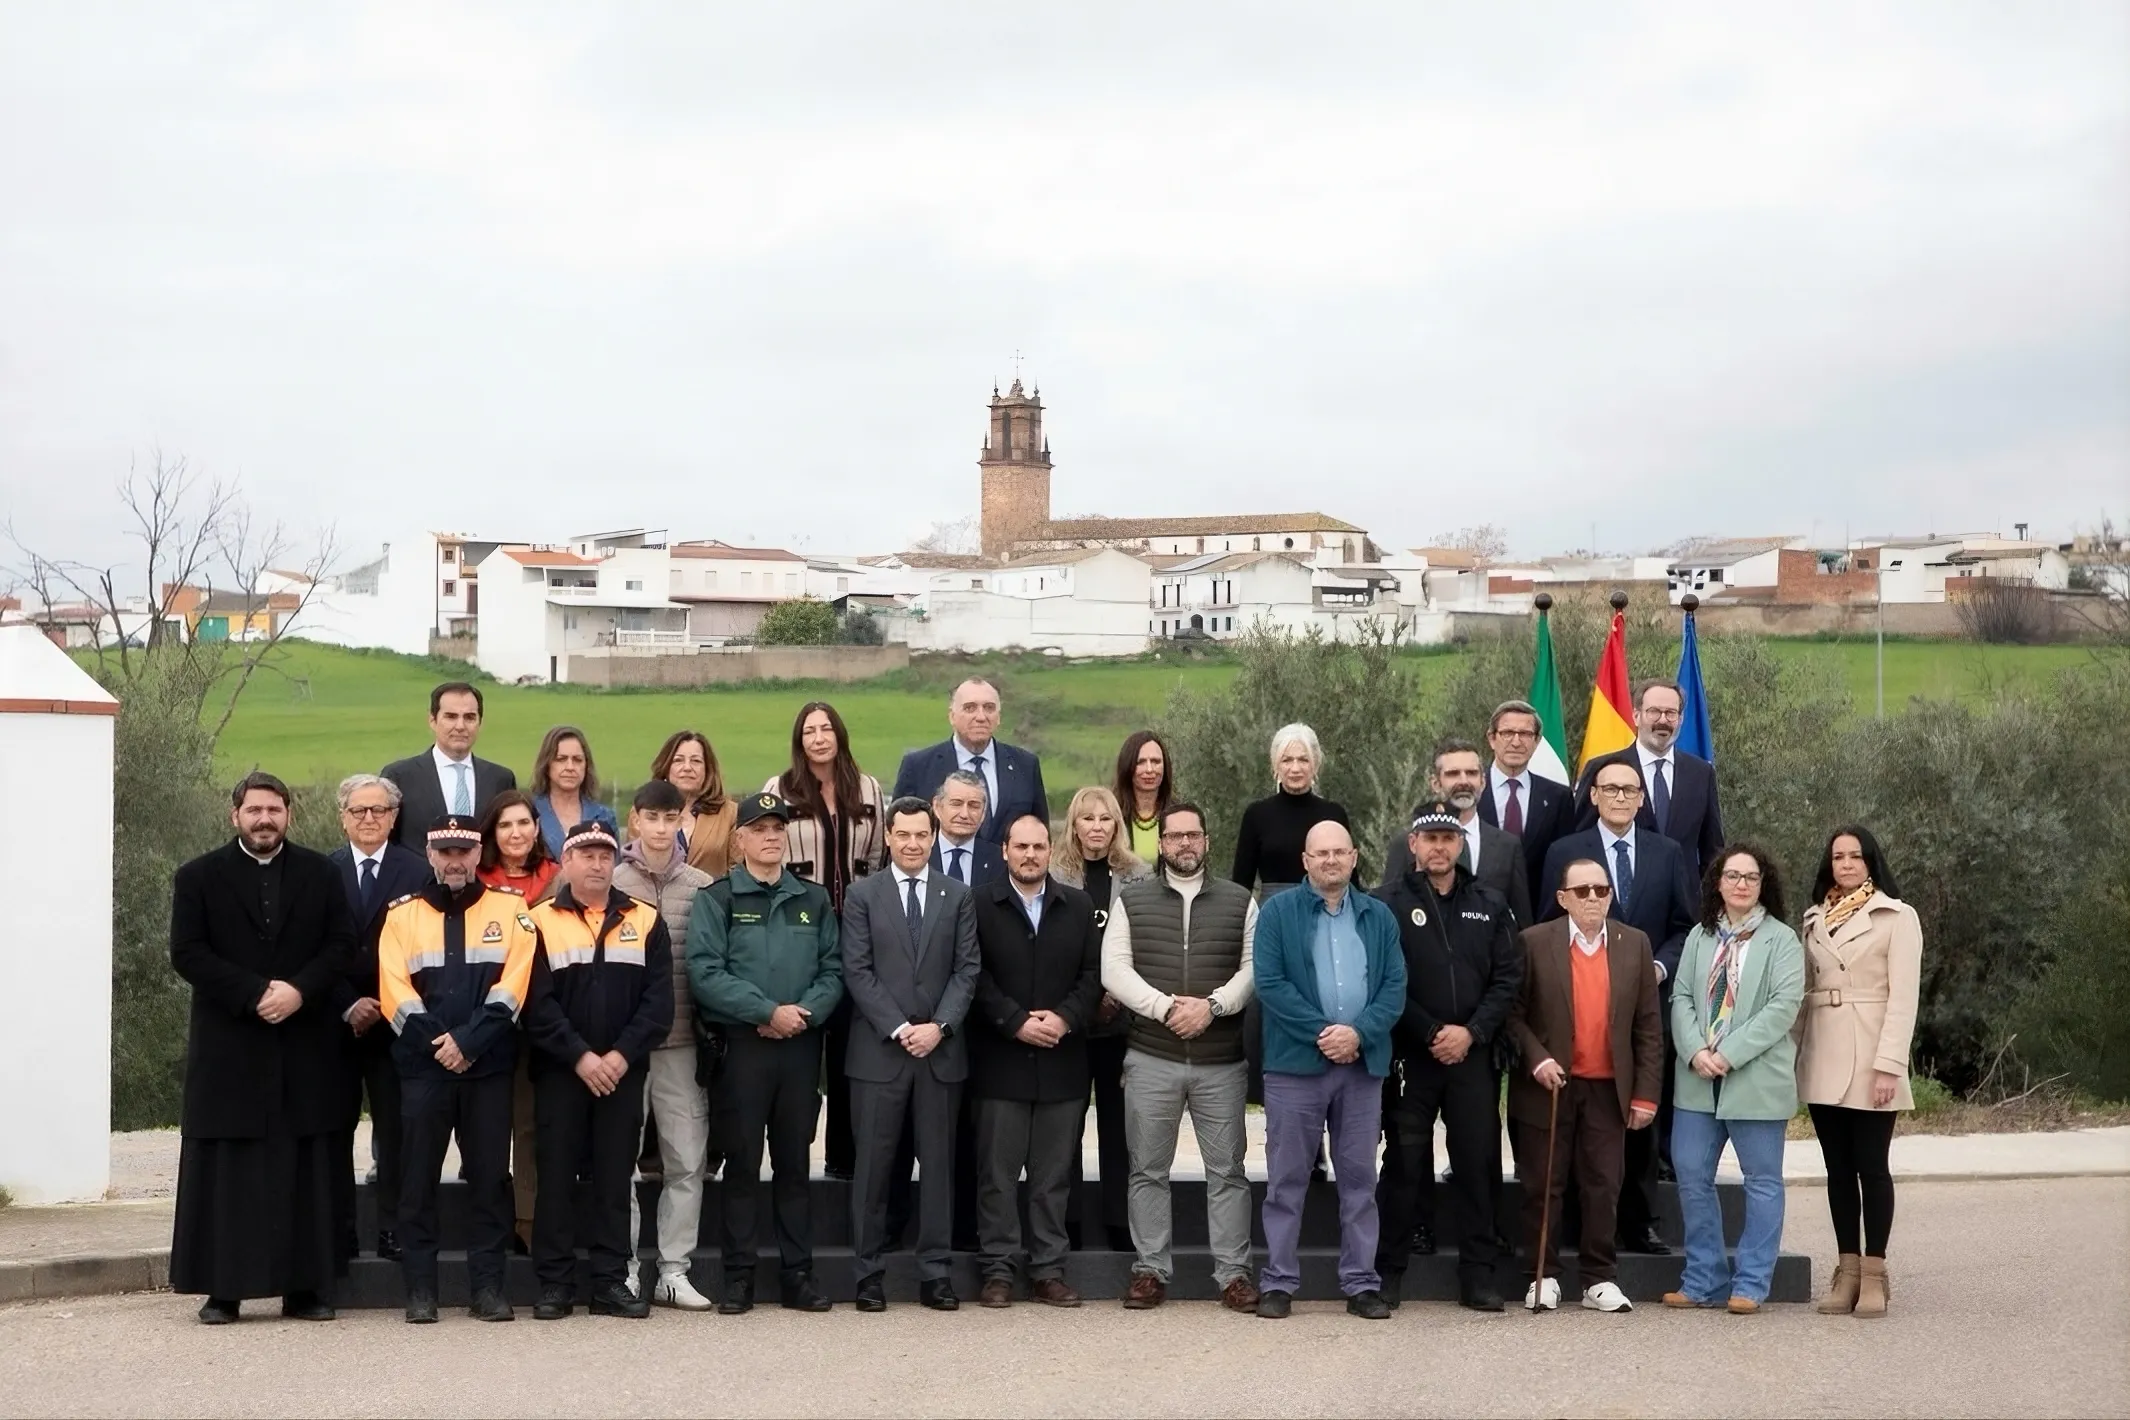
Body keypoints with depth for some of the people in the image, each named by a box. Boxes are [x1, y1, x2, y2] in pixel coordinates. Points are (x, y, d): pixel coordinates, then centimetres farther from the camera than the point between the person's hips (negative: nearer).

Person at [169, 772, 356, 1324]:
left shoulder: (320, 873, 10)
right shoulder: (199, 877, 5)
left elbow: (342, 943, 4)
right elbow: (188, 953, -4)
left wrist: (300, 990, -13)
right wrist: (255, 993, -14)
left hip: (306, 1046, 2)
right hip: (228, 1049, -2)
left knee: (307, 1172, 2)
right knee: (226, 1172, -1)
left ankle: (304, 1287, 7)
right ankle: (223, 1289, 4)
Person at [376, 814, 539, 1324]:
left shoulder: (510, 910, 6)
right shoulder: (403, 914, 8)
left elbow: (512, 986, -4)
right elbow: (395, 993, -1)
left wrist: (468, 1040, -13)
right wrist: (437, 1044, -11)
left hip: (489, 1067, 0)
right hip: (422, 1067, 0)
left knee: (490, 1176, 1)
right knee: (418, 1178, 0)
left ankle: (488, 1288, 6)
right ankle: (420, 1290, 5)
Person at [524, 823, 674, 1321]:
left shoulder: (646, 921, 6)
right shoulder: (541, 922, 1)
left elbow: (659, 1000, 0)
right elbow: (537, 1003, -6)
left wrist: (622, 1055, -11)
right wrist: (579, 1056, -14)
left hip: (623, 1072, 2)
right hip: (559, 1072, -1)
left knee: (615, 1178, 5)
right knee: (557, 1176, 1)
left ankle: (612, 1283, 9)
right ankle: (554, 1284, 7)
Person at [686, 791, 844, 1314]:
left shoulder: (814, 899, 12)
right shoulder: (716, 899, 1)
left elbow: (833, 970, 7)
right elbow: (705, 972, -10)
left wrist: (804, 1012, -11)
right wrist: (769, 1011, -14)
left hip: (801, 1046, 3)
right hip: (739, 1046, -3)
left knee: (795, 1162, 7)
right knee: (742, 1163, 0)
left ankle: (798, 1274, 12)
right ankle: (739, 1278, 5)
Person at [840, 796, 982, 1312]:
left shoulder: (958, 896, 9)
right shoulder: (862, 895, 4)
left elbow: (967, 969, 4)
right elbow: (857, 971, -3)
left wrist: (938, 1026, -9)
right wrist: (899, 1029, -11)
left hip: (941, 1049, 2)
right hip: (878, 1050, -2)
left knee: (939, 1161, 4)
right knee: (873, 1162, 0)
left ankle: (934, 1270, 8)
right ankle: (868, 1270, 6)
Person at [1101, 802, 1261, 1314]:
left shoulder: (1240, 902, 9)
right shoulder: (1131, 900, 7)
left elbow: (1254, 968, 0)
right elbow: (1114, 970, -2)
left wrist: (1211, 1006, -15)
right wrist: (1165, 1007, -14)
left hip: (1221, 1061, 0)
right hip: (1151, 1059, 0)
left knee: (1227, 1170, 2)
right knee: (1148, 1170, 5)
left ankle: (1234, 1273, 7)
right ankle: (1150, 1270, 12)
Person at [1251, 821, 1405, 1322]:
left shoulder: (1378, 917, 11)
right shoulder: (1278, 912, 2)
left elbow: (1395, 986, 4)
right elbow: (1268, 982, -7)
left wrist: (1358, 1032, -12)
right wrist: (1321, 1032, -13)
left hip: (1363, 1063, 3)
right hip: (1295, 1063, -3)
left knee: (1359, 1177, 6)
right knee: (1287, 1178, 2)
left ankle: (1361, 1282, 12)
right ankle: (1278, 1282, 7)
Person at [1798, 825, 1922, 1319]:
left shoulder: (1897, 917, -1)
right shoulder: (1816, 918, 14)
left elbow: (1903, 996, -7)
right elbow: (1805, 990, 14)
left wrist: (1889, 1064, -15)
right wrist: (1793, 1053, 4)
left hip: (1870, 1059, -5)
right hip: (1822, 1059, 5)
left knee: (1871, 1165, -3)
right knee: (1838, 1166, 7)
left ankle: (1873, 1273, 3)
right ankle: (1847, 1270, 11)